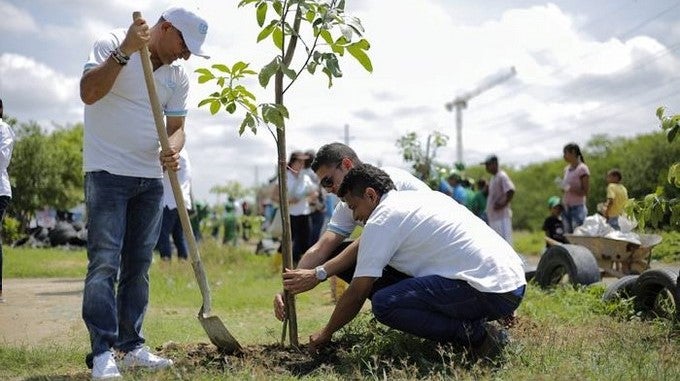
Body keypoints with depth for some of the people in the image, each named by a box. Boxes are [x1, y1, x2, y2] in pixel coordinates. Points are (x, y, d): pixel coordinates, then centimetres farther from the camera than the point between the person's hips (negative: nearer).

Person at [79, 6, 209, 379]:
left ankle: (131, 346, 14)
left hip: (150, 178, 6)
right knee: (104, 262, -12)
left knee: (138, 266, 7)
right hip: (108, 173, -6)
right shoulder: (111, 44, -7)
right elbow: (88, 93, -20)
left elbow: (176, 126, 8)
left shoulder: (178, 76, 8)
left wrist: (173, 150, -14)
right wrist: (125, 51, -27)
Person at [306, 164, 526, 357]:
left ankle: (474, 334, -10)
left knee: (384, 303, -13)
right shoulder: (424, 197, 21)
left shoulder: (381, 219, -4)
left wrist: (325, 334, 13)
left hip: (490, 291, -9)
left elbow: (357, 293, -2)